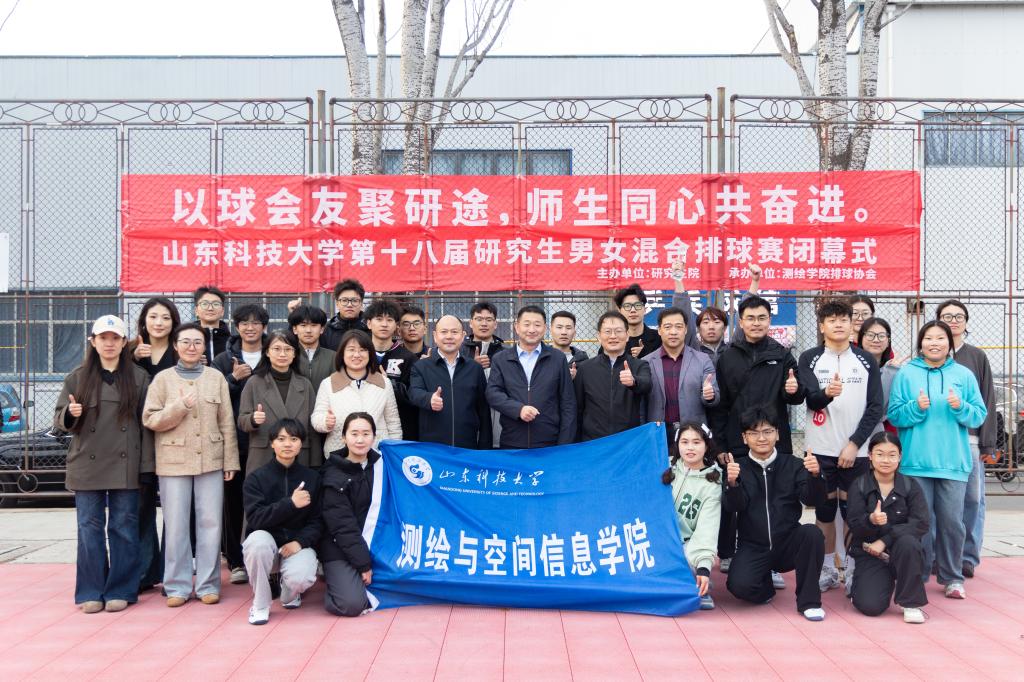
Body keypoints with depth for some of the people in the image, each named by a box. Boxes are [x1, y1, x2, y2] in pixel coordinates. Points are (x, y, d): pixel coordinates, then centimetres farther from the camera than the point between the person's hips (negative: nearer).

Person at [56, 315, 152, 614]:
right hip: (86, 464, 1)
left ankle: (120, 591, 13)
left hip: (125, 465, -1)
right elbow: (59, 418, 9)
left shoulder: (139, 377, 4)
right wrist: (70, 414, -15)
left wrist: (146, 464, -3)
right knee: (89, 528, 5)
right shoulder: (77, 376, 7)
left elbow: (146, 422, 3)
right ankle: (91, 592, 15)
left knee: (124, 527, 4)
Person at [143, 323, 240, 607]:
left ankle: (208, 584, 12)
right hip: (174, 461, 0)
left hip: (210, 459, 1)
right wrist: (181, 406, -14)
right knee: (175, 526, 2)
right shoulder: (163, 378, 5)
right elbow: (150, 419, -1)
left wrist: (231, 461, 2)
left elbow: (227, 422, 6)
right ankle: (177, 586, 13)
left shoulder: (216, 377, 7)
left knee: (210, 523, 2)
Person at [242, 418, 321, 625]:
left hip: (298, 544, 0)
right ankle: (260, 604, -12)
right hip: (266, 541, 0)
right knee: (258, 540, -36)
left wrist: (300, 541, -19)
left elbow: (317, 521, 0)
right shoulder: (256, 477, -4)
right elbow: (255, 519, -16)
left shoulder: (312, 478, 2)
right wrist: (291, 503, -27)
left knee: (301, 578, -32)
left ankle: (289, 593, 11)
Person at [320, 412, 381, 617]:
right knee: (352, 604, -20)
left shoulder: (379, 465, 3)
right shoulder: (334, 476, -10)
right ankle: (334, 579, 10)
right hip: (341, 551, -5)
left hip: (374, 546, 5)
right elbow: (342, 526, -13)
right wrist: (363, 564, -14)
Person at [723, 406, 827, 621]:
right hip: (753, 547, -1)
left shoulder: (793, 465, 5)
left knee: (812, 532, -30)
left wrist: (815, 476, -29)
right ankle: (766, 585, 12)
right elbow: (734, 506, -11)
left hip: (789, 544, 1)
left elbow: (813, 500, -8)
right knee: (739, 585, -27)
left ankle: (809, 601, -12)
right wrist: (732, 484, -33)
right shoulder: (738, 468, 3)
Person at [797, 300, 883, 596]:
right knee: (825, 508, 6)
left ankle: (853, 570, 12)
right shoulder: (809, 359, 4)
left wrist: (854, 444, -8)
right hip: (820, 449, 0)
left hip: (856, 449, 0)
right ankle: (827, 569, 17)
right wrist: (827, 393, -32)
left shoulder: (867, 361, 5)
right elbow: (810, 398, -9)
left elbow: (875, 408, 1)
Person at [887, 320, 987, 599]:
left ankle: (952, 578, 16)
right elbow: (894, 415, 1)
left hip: (954, 462, 1)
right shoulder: (906, 374, 3)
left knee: (952, 521, 2)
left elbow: (979, 416, 5)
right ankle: (917, 576, 16)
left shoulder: (964, 375, 7)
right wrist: (916, 407, -17)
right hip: (916, 461, -1)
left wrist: (960, 407, -13)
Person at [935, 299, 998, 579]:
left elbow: (987, 400, 5)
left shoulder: (977, 357, 8)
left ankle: (968, 557, 11)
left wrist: (987, 443, 0)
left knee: (973, 499, 2)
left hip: (969, 439, 1)